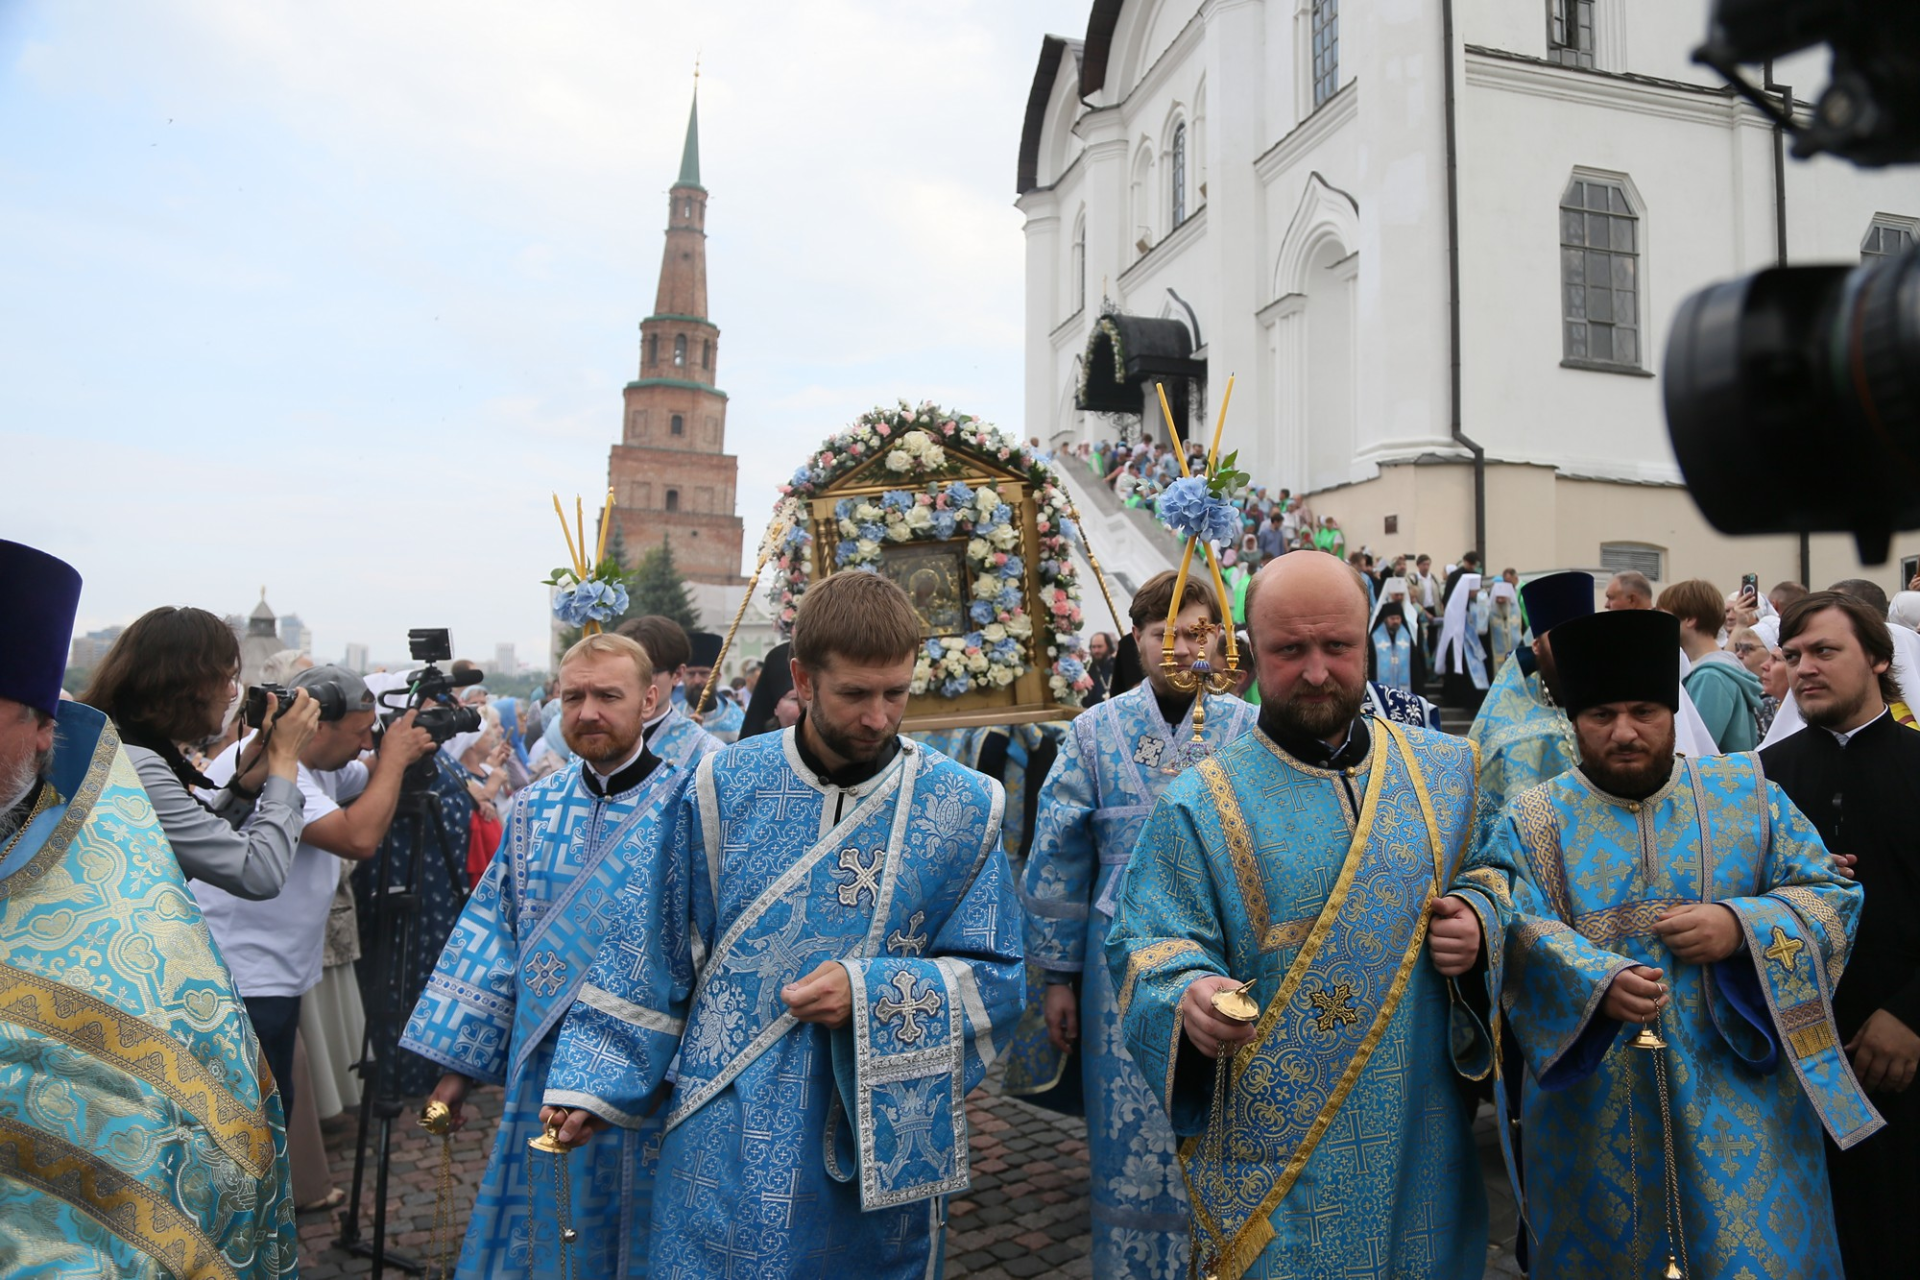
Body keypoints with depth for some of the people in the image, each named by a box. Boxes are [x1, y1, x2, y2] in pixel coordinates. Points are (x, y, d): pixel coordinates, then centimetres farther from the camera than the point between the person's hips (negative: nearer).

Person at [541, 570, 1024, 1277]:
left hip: (879, 1141, 0)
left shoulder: (963, 808, -6)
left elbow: (993, 979, -4)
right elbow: (653, 953, 3)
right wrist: (593, 1079, 1)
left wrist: (871, 996, -18)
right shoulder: (724, 788, -5)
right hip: (726, 1141, 0)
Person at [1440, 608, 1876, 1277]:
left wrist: (1743, 927, -16)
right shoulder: (1534, 818, -1)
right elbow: (1511, 904, -17)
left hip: (1739, 1091, 1)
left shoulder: (1747, 792, 4)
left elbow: (1831, 895, 3)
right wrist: (1597, 981, -36)